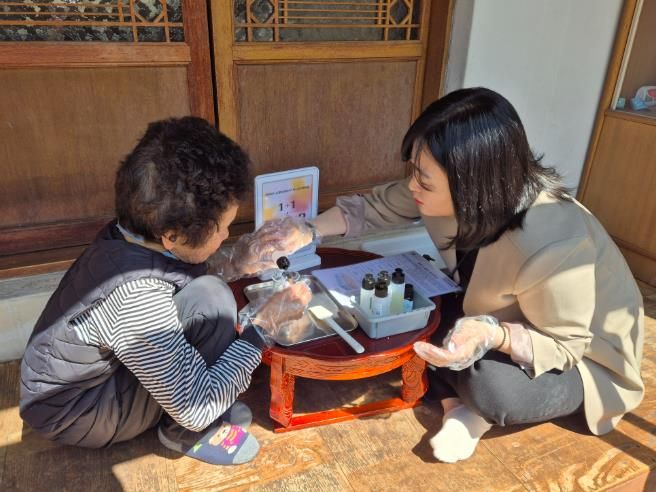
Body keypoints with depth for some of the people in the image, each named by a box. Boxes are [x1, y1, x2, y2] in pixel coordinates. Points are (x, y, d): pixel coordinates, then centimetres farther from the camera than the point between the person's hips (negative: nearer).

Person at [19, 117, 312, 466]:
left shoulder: (130, 234, -16)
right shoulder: (136, 299, -37)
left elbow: (178, 273, 8)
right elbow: (196, 410, -28)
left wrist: (231, 264, -8)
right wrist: (266, 324, -22)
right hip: (72, 416, -8)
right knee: (211, 298, -26)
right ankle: (185, 434, -4)